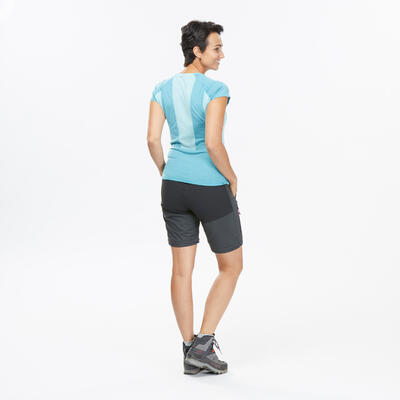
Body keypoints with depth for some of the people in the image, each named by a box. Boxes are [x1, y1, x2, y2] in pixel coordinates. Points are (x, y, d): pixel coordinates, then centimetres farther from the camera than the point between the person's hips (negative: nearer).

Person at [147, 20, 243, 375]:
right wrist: (232, 179, -8)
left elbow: (153, 139, -1)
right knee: (232, 267, 11)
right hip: (212, 191, -6)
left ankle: (190, 354, 18)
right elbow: (213, 142, -24)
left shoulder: (163, 88, 2)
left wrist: (167, 175, 13)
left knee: (182, 270, 11)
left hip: (175, 187, 6)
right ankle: (203, 343, 5)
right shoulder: (216, 89, -16)